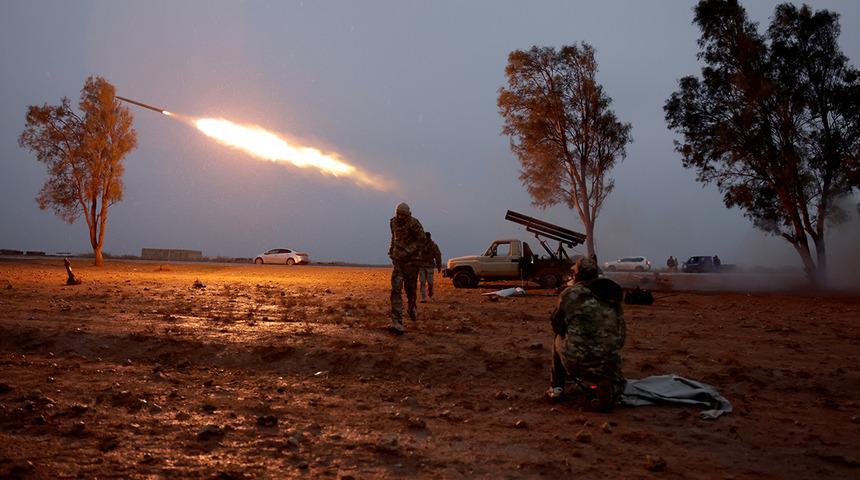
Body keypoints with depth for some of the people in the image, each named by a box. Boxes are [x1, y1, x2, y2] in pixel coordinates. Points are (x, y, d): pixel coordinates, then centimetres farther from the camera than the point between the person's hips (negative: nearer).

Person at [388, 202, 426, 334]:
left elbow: (422, 240, -14)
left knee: (410, 288, 9)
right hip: (398, 260, 4)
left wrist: (407, 251, -21)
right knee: (396, 290, -11)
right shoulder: (393, 222, 6)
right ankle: (397, 324, -18)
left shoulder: (414, 223, -14)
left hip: (411, 260, -4)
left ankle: (412, 308, 44)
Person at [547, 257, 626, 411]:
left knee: (558, 339, 29)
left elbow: (557, 327, 9)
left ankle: (556, 387, 28)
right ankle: (607, 386, 4)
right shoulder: (613, 298, 11)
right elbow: (622, 333, 16)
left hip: (576, 362, -3)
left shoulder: (570, 293, -1)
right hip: (609, 366, 3)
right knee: (616, 383, 37)